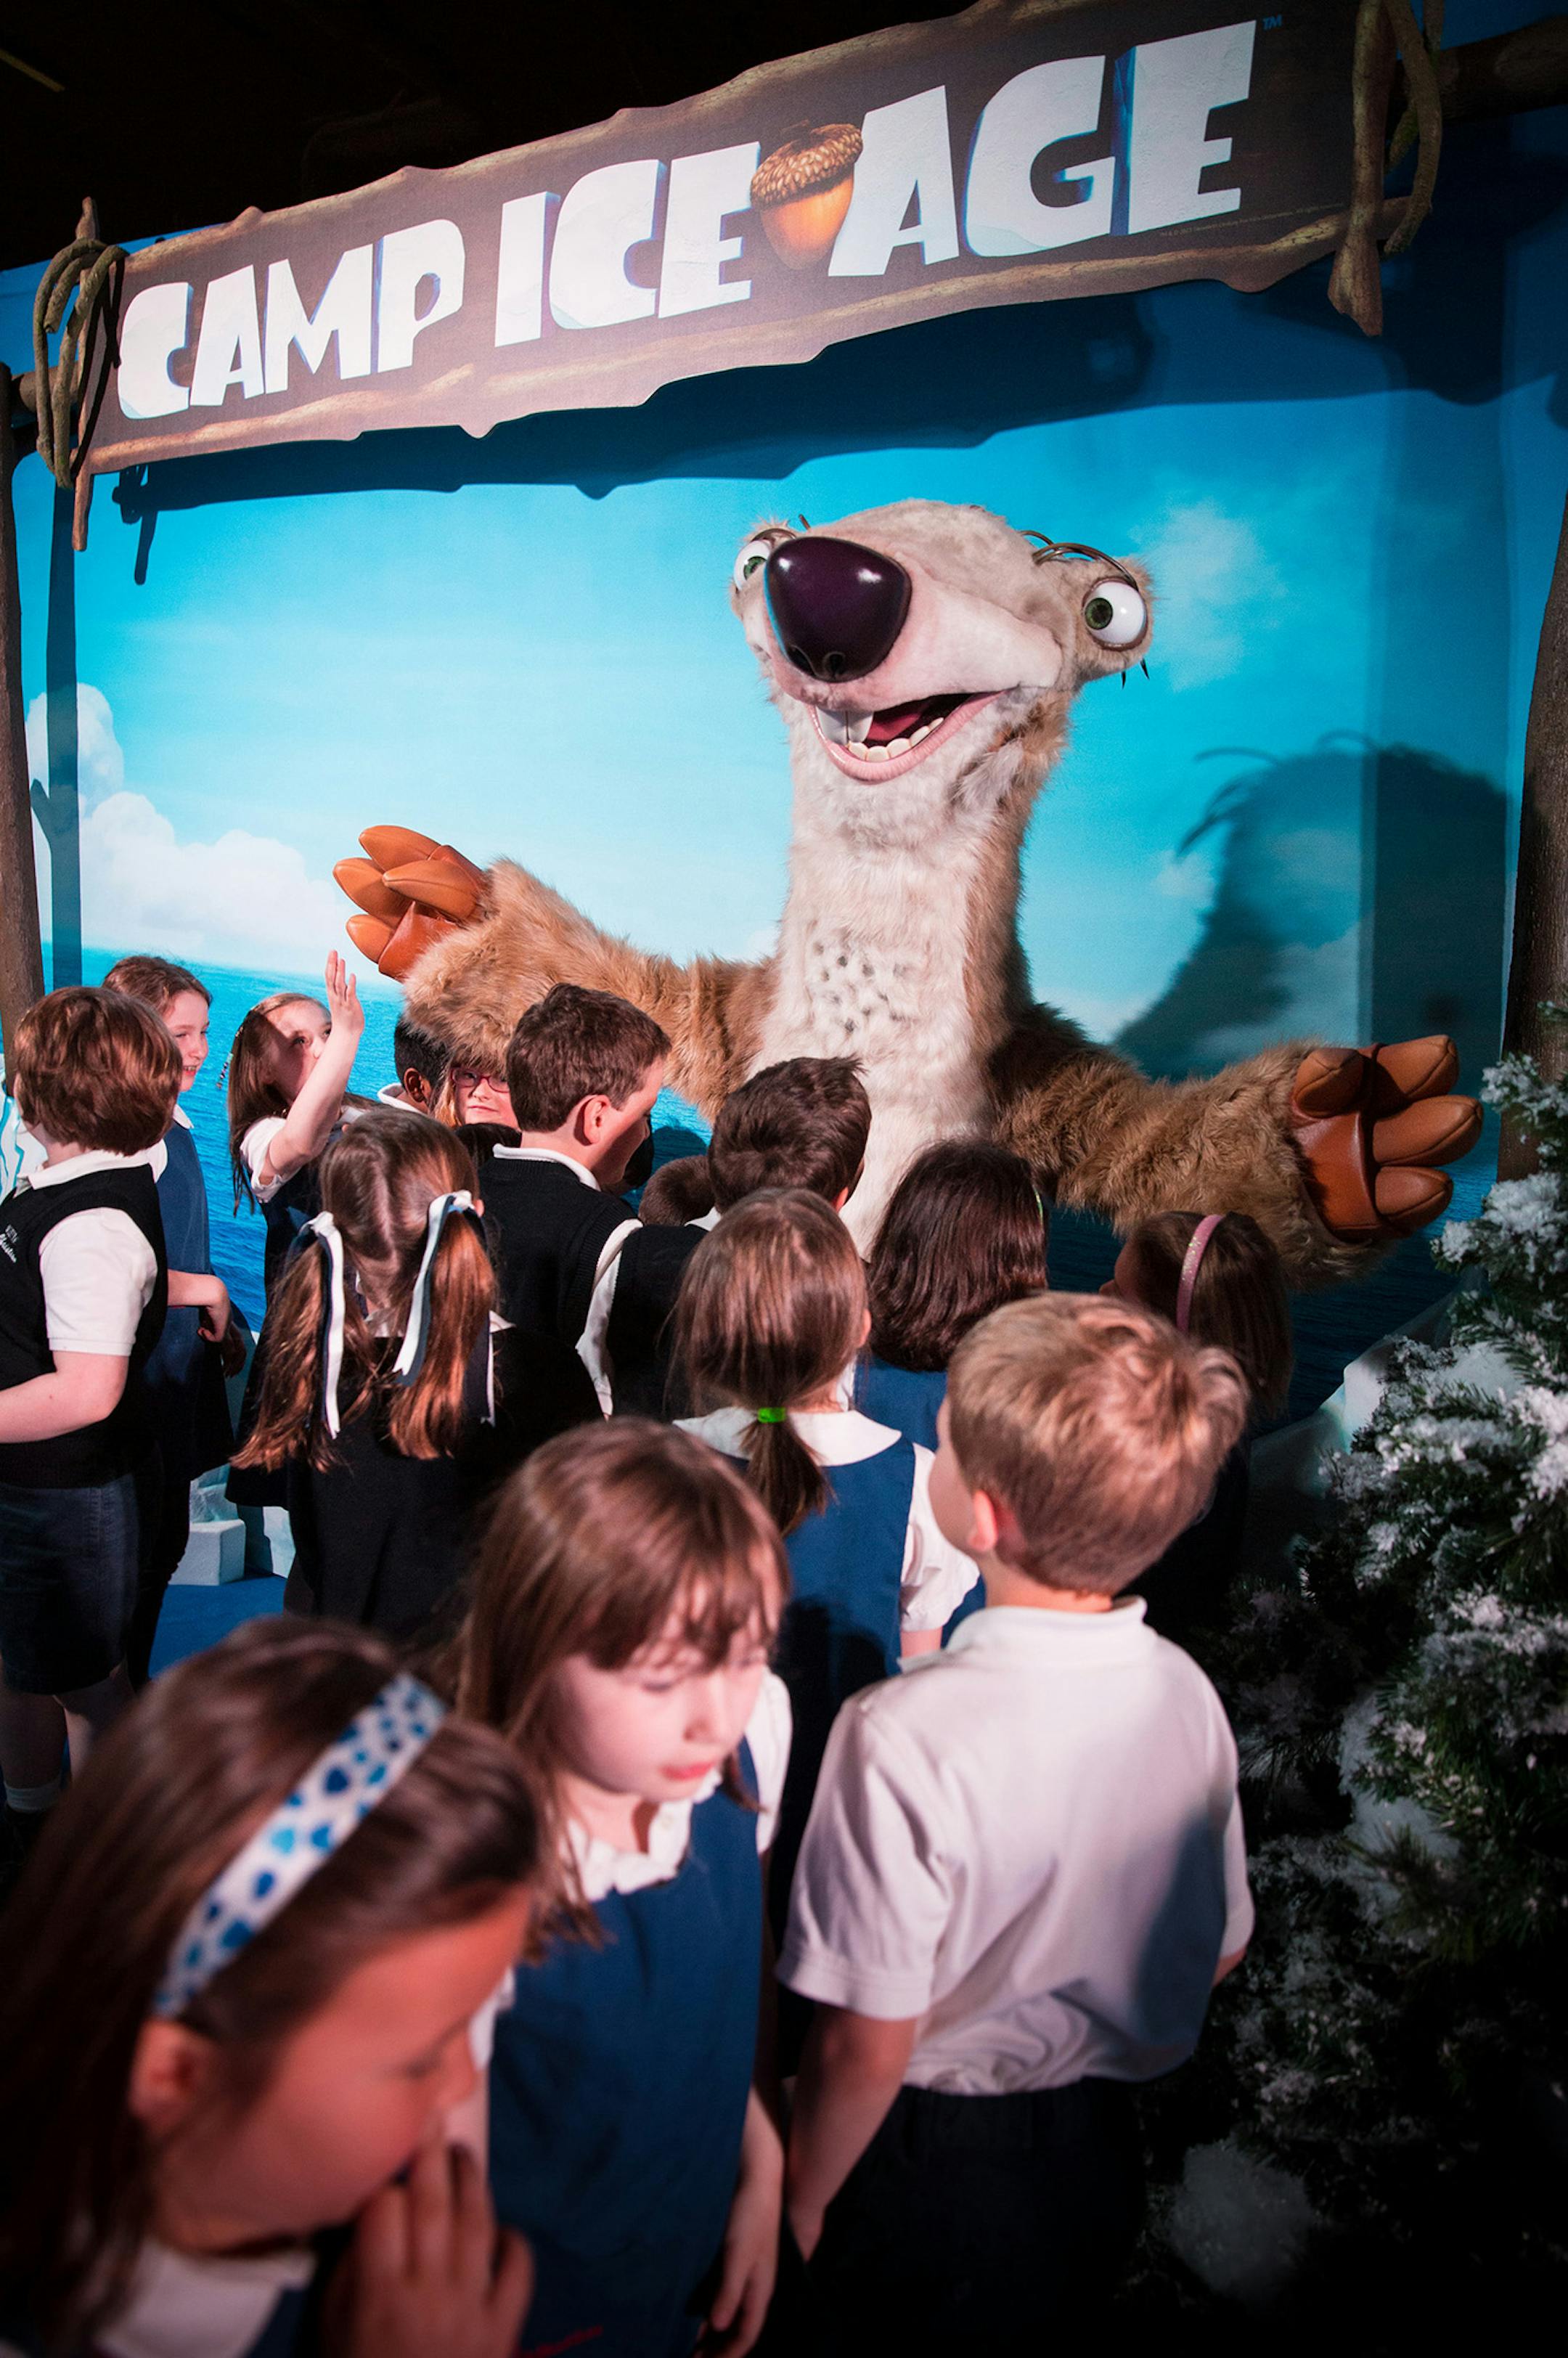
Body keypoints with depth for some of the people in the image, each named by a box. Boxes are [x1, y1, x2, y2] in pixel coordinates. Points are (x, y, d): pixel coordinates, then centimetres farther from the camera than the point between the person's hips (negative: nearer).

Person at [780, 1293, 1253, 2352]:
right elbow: (1220, 1952, 1)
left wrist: (800, 2206, -4)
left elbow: (867, 2043, -23)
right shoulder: (1187, 1693, -14)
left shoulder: (904, 1737, -32)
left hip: (928, 2174, -5)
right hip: (1099, 2165, 5)